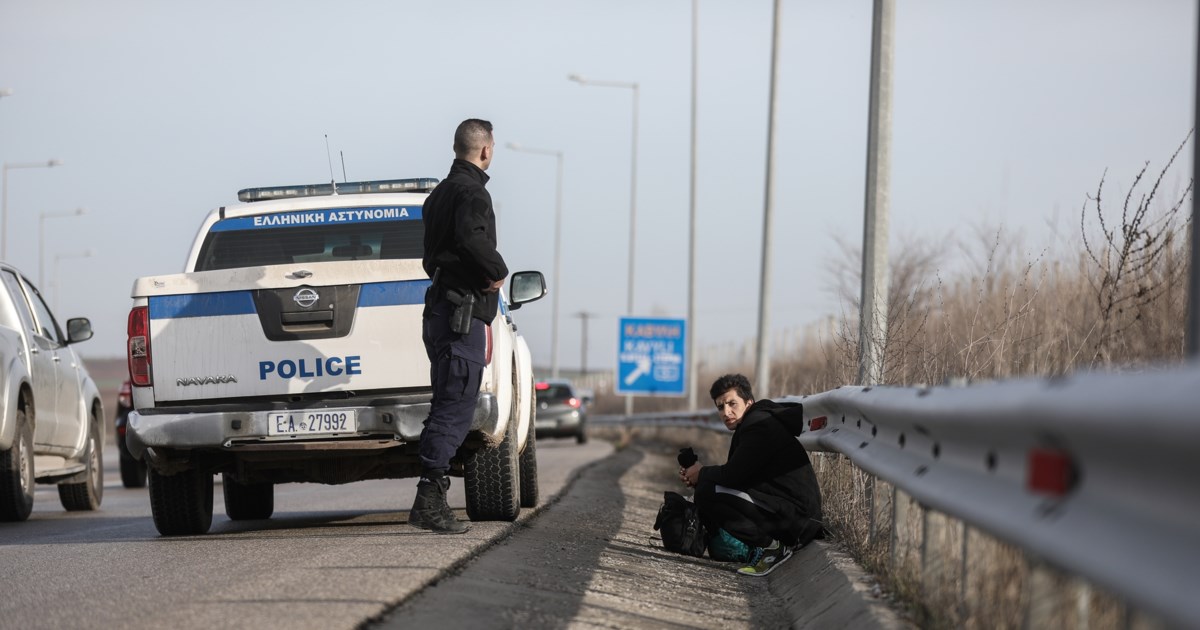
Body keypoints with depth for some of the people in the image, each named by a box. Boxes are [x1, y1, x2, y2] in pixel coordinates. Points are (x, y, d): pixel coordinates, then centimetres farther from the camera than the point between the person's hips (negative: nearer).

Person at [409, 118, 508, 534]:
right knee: (455, 409, -11)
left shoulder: (441, 192, 21)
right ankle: (430, 499, -15)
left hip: (440, 309, 10)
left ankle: (430, 503, 12)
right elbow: (471, 238, -31)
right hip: (463, 313, -10)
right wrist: (498, 272, -14)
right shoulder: (471, 191, -11)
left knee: (448, 407, 12)